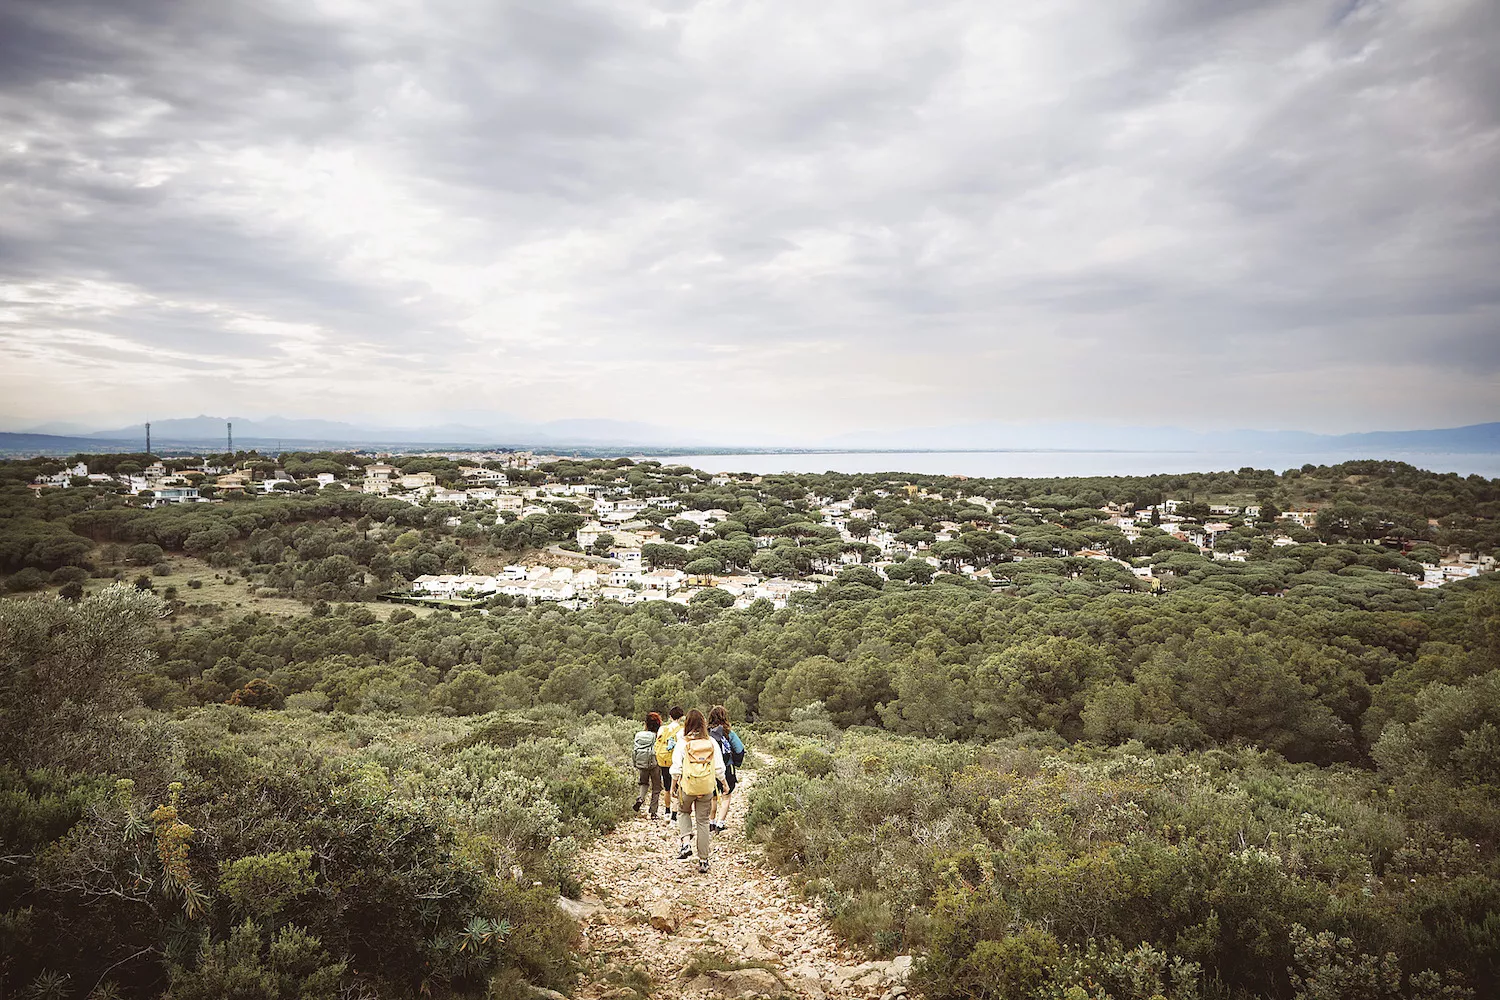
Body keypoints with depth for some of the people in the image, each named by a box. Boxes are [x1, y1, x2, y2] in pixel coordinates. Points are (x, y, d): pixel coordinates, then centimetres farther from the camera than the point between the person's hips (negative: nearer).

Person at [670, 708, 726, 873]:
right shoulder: (711, 742, -1)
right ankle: (703, 860, 12)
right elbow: (719, 768, 2)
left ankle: (686, 843, 4)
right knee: (703, 821, 10)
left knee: (683, 812, 25)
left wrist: (674, 785, 8)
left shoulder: (683, 742, -8)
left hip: (687, 786, -1)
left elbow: (676, 768, -5)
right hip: (707, 788, 2)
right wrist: (722, 783, 15)